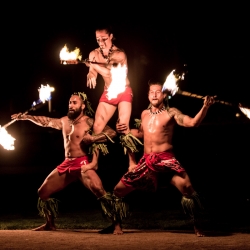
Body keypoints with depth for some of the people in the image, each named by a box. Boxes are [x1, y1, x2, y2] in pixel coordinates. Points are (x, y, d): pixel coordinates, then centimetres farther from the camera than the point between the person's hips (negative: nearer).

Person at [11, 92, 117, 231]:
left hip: (83, 164, -8)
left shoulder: (89, 122, -6)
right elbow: (45, 121, 26)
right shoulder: (64, 121, 16)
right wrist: (26, 117, 19)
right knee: (43, 192, 9)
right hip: (66, 165, 8)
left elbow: (111, 132, -14)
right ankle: (50, 224, 26)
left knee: (98, 189, -32)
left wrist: (92, 138, -22)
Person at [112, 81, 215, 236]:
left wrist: (205, 107, -28)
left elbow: (193, 122, -14)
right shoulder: (144, 114, 15)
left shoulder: (171, 113, -1)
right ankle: (116, 224, 25)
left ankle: (198, 227, -14)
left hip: (166, 159, -5)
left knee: (186, 187, -29)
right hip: (146, 161, 5)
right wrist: (125, 130, 17)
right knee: (119, 190, 4)